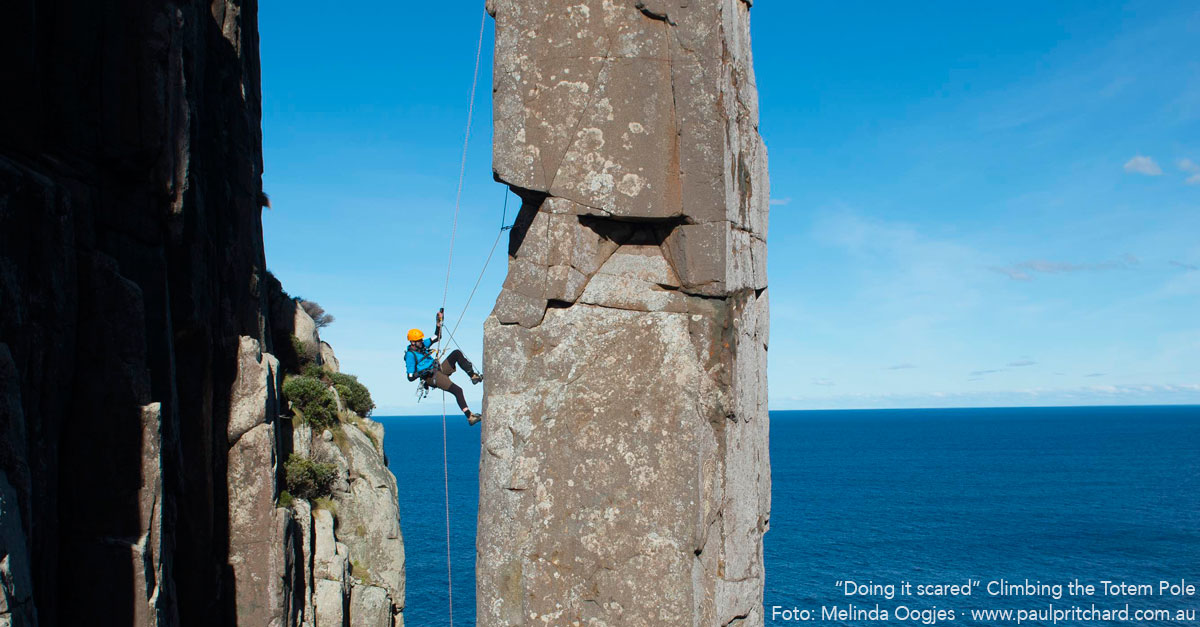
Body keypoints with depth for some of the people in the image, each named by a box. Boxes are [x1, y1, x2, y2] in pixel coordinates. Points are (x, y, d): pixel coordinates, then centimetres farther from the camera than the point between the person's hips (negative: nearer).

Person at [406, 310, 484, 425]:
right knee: (457, 390, -25)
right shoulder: (410, 355, -11)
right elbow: (410, 377, -13)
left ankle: (473, 376, -9)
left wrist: (439, 323, 11)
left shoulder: (422, 345, 12)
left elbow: (437, 337, 21)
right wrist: (422, 373, -27)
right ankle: (470, 417, -26)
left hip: (440, 370, 8)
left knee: (457, 353, -8)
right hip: (432, 377, -8)